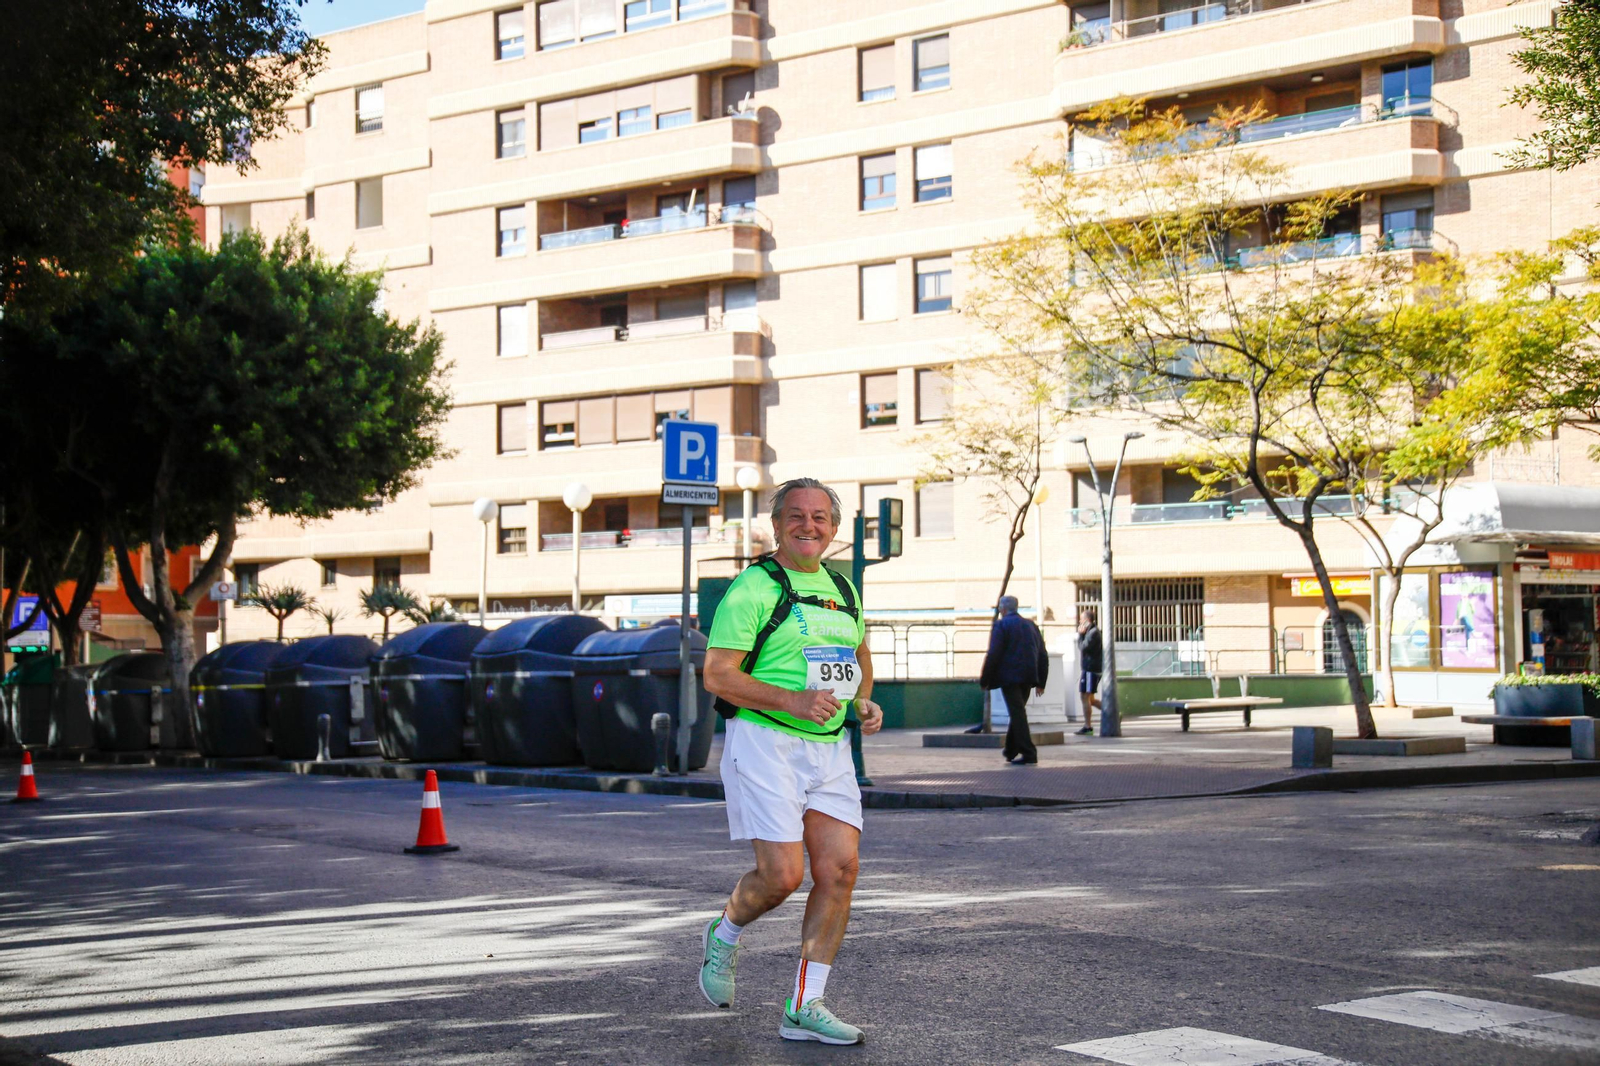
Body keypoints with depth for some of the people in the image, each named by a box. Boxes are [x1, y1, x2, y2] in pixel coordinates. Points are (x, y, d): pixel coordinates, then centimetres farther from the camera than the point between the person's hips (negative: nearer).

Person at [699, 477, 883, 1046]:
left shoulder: (842, 588, 15)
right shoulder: (752, 589, -8)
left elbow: (859, 654, 30)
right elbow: (717, 676, -13)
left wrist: (864, 700, 9)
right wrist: (791, 701, -23)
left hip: (830, 746, 7)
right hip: (764, 743, -6)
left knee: (839, 870, -3)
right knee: (782, 874, -12)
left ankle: (804, 1008, 5)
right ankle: (723, 937, 22)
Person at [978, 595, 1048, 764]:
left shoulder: (1001, 625, -6)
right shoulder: (1030, 625, 15)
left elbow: (993, 655, -13)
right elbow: (1042, 655, 14)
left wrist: (985, 680, -6)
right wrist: (1040, 681, 18)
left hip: (1009, 677, -7)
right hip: (1027, 677, 7)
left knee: (1018, 713, -8)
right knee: (1018, 712, 18)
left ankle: (1029, 753, -14)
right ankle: (1011, 751, 26)